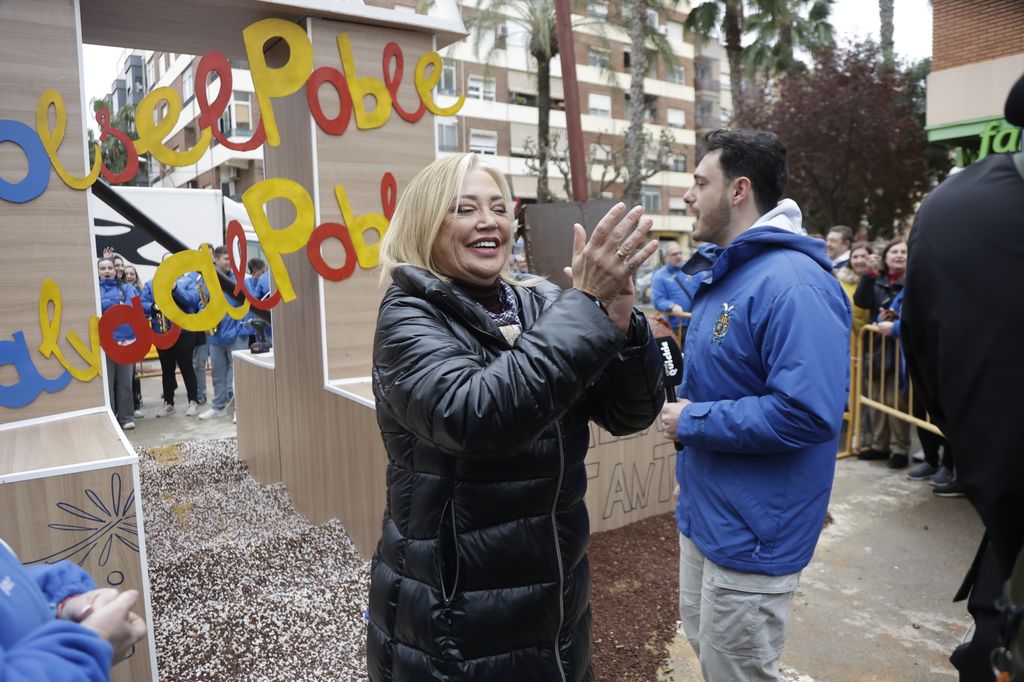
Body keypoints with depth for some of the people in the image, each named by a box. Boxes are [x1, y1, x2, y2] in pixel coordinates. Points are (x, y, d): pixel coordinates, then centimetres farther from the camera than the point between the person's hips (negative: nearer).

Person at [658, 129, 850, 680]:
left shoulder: (794, 285, -24)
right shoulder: (724, 271, 9)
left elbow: (807, 413, -32)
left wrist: (692, 422, -23)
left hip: (751, 530, -9)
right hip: (704, 510, 10)